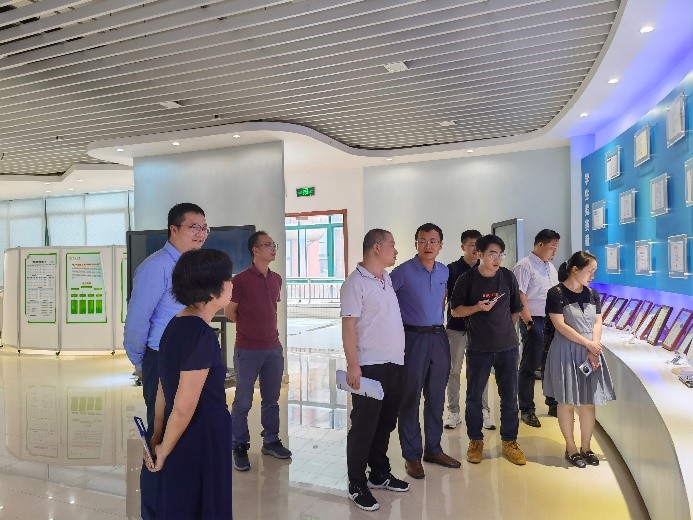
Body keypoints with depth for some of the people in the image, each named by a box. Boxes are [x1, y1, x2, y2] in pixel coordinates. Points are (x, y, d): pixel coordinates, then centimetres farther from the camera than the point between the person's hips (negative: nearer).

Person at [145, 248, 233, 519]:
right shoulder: (202, 335, -24)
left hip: (186, 439, 8)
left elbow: (163, 389, 8)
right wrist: (164, 450, -7)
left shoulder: (176, 325, 2)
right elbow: (184, 407, -22)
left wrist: (157, 437, 14)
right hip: (200, 441, -8)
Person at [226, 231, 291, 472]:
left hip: (273, 348, 6)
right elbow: (229, 312, -3)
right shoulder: (241, 279, -10)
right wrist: (250, 326, 6)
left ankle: (271, 441, 28)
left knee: (271, 399, 14)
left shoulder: (276, 279, 8)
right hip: (248, 350, -5)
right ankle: (239, 447, 18)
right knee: (243, 401, 4)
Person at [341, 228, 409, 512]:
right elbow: (348, 326, -16)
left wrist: (398, 357, 17)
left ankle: (380, 474, 33)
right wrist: (353, 365, -21)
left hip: (395, 364, 8)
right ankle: (357, 485, 16)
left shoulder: (387, 279, 12)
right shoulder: (355, 283, -12)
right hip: (370, 366, -8)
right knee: (364, 426, 2)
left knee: (386, 423, 17)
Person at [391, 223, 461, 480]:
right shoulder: (403, 272, -11)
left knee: (436, 396, 14)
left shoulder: (444, 271, 8)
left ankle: (433, 449, 28)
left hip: (439, 336, 6)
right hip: (413, 338, -5)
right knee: (410, 398, 2)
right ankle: (411, 455, 15)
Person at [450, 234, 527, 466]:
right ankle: (475, 441, 24)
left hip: (507, 346, 2)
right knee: (474, 396, 7)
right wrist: (477, 307, -16)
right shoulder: (467, 279, -6)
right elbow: (455, 310, -1)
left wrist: (506, 328, 8)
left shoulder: (508, 277, 1)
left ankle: (509, 442, 24)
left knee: (509, 396, 8)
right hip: (478, 348, -2)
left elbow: (516, 309, 13)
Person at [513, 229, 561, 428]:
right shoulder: (524, 266, -10)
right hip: (534, 321, -8)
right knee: (529, 367, 0)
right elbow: (520, 297, -16)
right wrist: (529, 323, -17)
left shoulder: (551, 267, 15)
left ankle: (553, 404, 28)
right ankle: (526, 410, 10)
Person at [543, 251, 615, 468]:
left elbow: (597, 323, 4)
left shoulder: (592, 294, 7)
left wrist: (594, 350, -10)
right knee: (567, 402, 5)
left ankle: (586, 447, 23)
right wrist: (588, 344, -12)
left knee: (588, 401, 9)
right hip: (566, 353, -5)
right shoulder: (556, 293, -11)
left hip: (590, 353, 5)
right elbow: (560, 326, -15)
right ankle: (571, 448, 19)